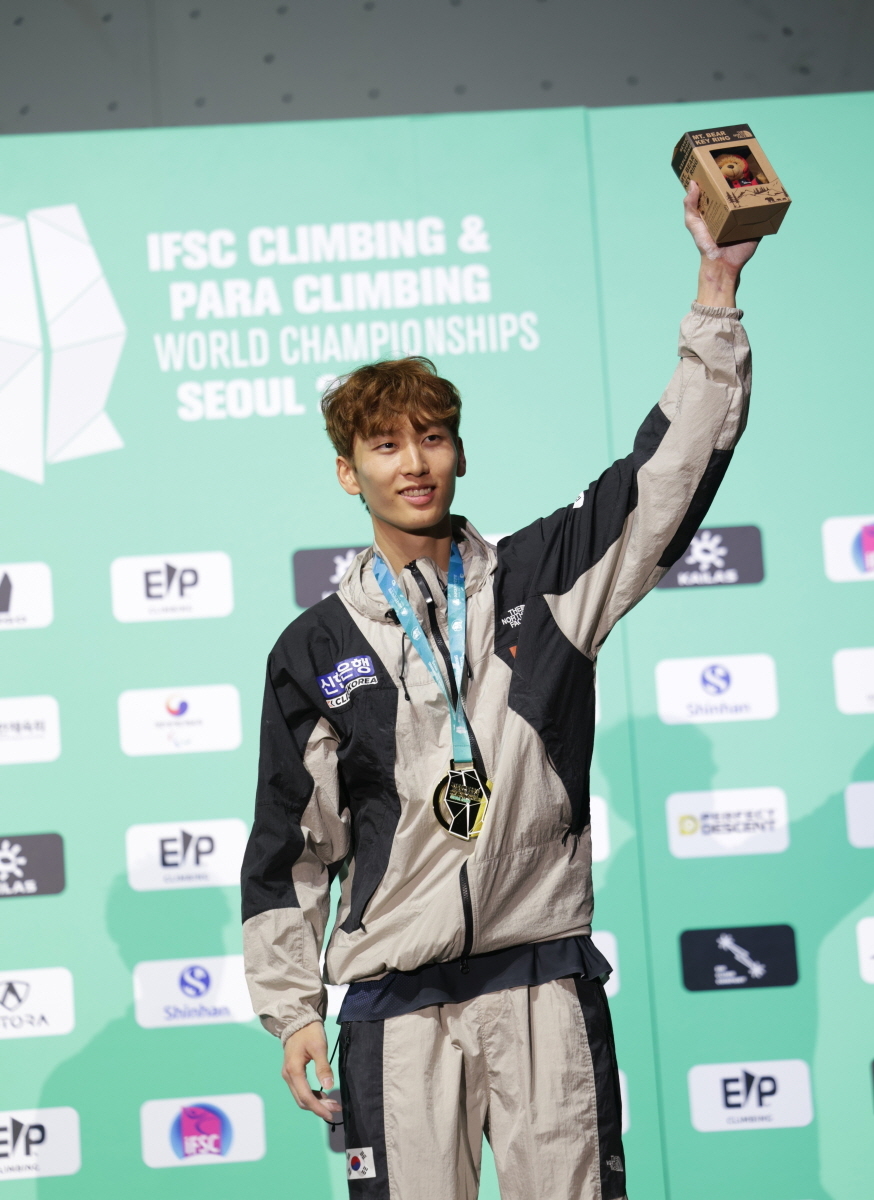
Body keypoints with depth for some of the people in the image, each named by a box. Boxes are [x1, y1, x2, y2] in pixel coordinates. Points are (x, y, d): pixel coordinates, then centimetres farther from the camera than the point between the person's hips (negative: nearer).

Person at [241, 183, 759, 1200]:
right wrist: (291, 1007, 6)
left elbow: (672, 469, -2)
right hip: (397, 1000, 0)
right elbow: (289, 845, 11)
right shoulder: (314, 649, 8)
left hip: (545, 982, 0)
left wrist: (717, 286, -9)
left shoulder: (542, 578, 7)